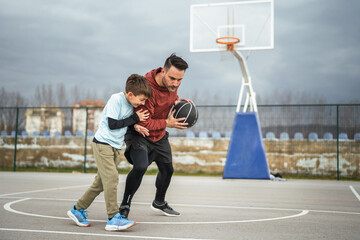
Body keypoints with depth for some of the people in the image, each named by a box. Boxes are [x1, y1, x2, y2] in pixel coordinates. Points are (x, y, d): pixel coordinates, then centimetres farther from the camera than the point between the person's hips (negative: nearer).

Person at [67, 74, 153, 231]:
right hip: (103, 143, -8)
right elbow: (112, 124, -19)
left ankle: (78, 210, 22)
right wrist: (135, 118, -14)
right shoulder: (116, 99, -16)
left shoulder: (131, 104, 8)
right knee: (111, 178, -17)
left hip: (115, 147, 8)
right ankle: (113, 218, -16)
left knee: (101, 182, 9)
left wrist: (136, 127, -3)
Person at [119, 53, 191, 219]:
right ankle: (124, 206, -9)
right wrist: (167, 123, -29)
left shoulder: (172, 83, -11)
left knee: (167, 169, 18)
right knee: (140, 167, -30)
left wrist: (178, 101, -9)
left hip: (159, 136, 8)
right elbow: (142, 122, -31)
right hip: (139, 133, -7)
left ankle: (159, 203, 45)